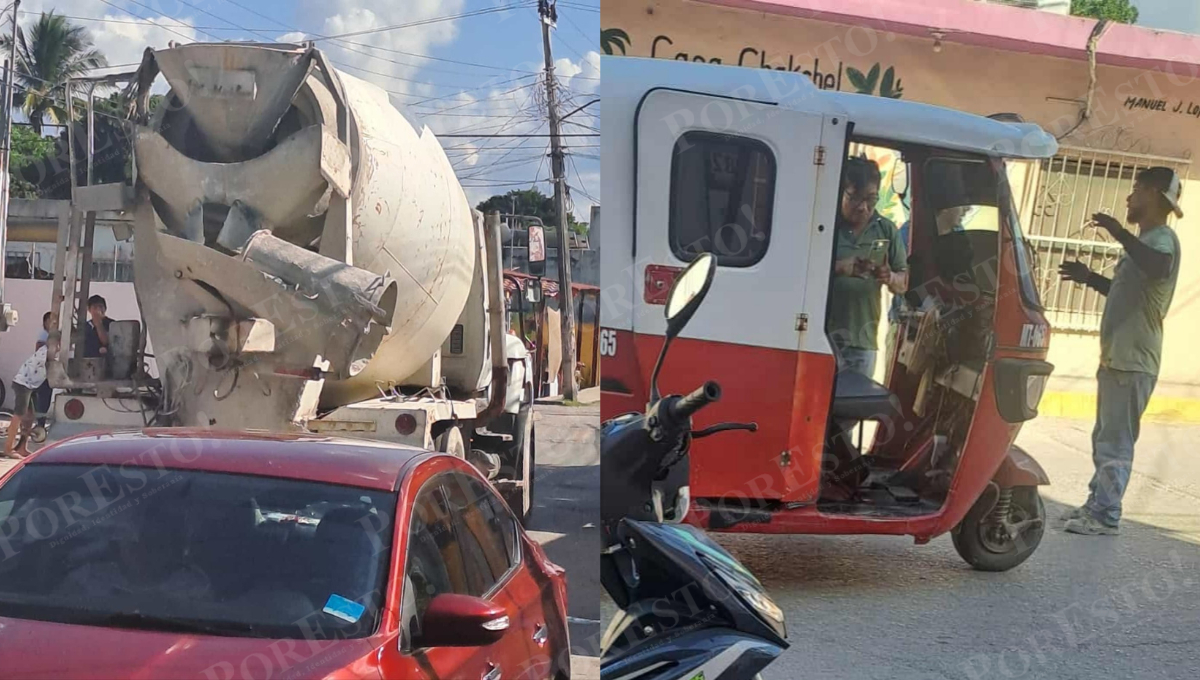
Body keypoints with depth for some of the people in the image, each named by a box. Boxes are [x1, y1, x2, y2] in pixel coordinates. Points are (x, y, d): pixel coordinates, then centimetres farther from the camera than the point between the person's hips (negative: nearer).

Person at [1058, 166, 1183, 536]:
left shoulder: (1162, 238, -12)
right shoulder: (1147, 240, 21)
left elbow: (1157, 268, -38)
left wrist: (1118, 231, -32)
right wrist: (1089, 277, 23)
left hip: (1133, 361, -11)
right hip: (1117, 357, 11)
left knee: (1115, 441, -7)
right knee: (1105, 438, 16)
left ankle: (1105, 516, -3)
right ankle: (1097, 504, 25)